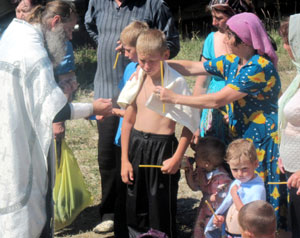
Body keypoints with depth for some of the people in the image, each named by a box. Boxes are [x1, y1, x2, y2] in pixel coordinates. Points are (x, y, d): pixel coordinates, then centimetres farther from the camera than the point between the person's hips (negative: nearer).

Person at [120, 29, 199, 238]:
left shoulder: (176, 82, -12)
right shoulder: (137, 80, 5)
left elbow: (189, 124, -9)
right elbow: (128, 121, 10)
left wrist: (177, 158, -14)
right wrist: (125, 160, 8)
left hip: (163, 146, -5)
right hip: (136, 144, 5)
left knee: (162, 210, 3)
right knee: (135, 209, 13)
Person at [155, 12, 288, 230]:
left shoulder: (261, 68, -21)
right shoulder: (232, 62, 8)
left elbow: (217, 100, -22)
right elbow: (192, 68, 15)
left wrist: (174, 98, -17)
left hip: (263, 143, -8)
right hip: (240, 138, 9)